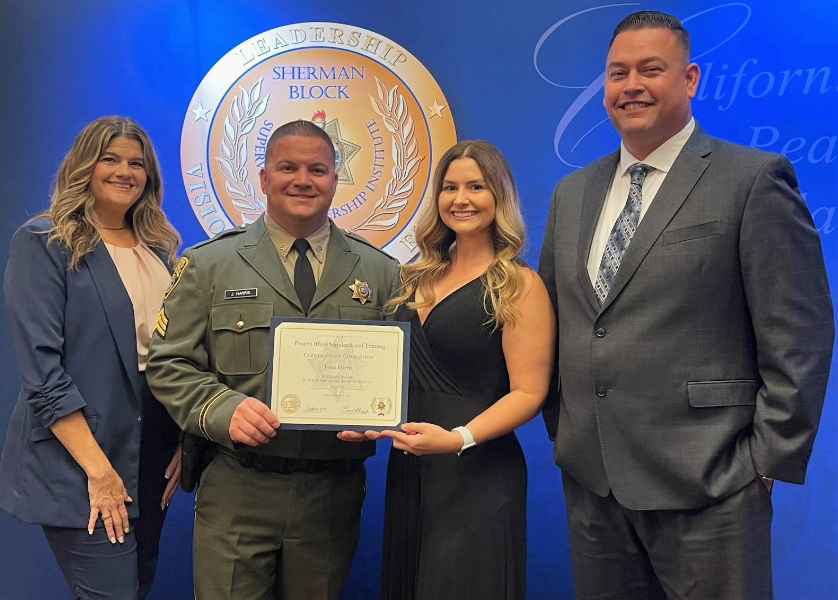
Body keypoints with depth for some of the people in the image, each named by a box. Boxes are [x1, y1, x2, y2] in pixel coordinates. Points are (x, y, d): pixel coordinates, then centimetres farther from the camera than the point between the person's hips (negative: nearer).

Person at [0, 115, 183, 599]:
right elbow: (41, 368, -14)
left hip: (153, 458, 6)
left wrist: (185, 440, 1)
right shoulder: (43, 243, -7)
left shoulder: (162, 247, 10)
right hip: (79, 462, -6)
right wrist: (97, 469, -18)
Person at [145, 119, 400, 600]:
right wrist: (223, 409, -17)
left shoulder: (381, 272, 6)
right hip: (237, 491, -1)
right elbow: (170, 364, 1)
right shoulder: (209, 266, 3)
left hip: (334, 493, 2)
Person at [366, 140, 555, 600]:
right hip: (408, 470, 6)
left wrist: (459, 438, -26)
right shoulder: (420, 276, 10)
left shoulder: (519, 285, -9)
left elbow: (528, 392, -13)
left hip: (477, 474, -6)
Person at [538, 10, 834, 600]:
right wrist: (560, 425, 10)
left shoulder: (754, 180, -6)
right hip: (590, 479, 6)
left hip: (705, 485, -5)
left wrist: (767, 461, -10)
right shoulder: (572, 193, 12)